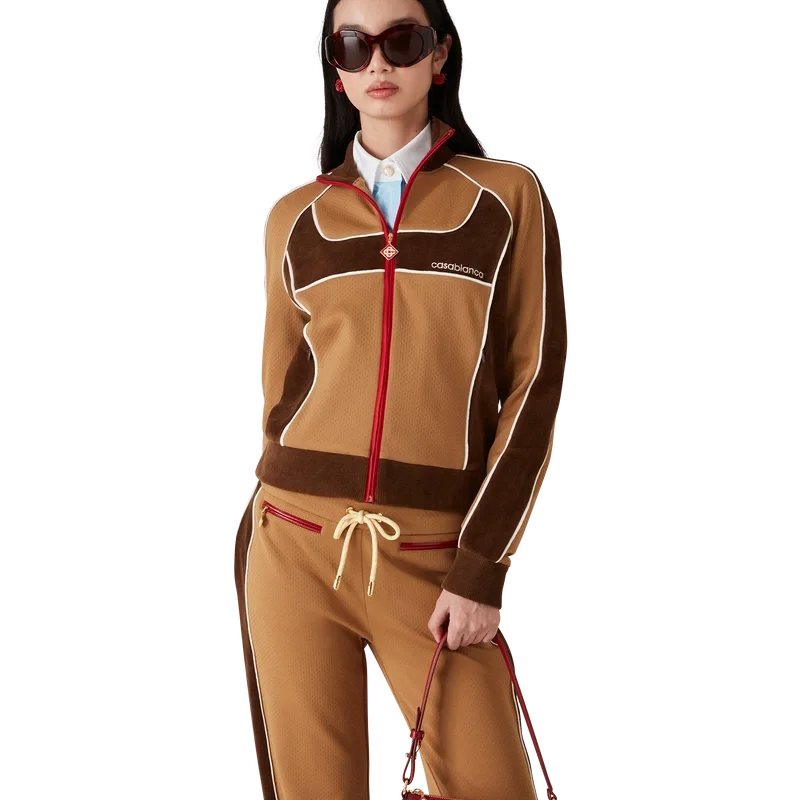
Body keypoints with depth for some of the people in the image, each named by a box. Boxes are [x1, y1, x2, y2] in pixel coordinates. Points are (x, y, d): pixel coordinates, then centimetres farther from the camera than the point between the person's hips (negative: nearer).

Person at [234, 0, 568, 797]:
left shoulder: (508, 196, 4)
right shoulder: (296, 216, 10)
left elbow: (535, 381, -1)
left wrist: (482, 566, -8)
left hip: (434, 559, -2)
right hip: (294, 544, 2)